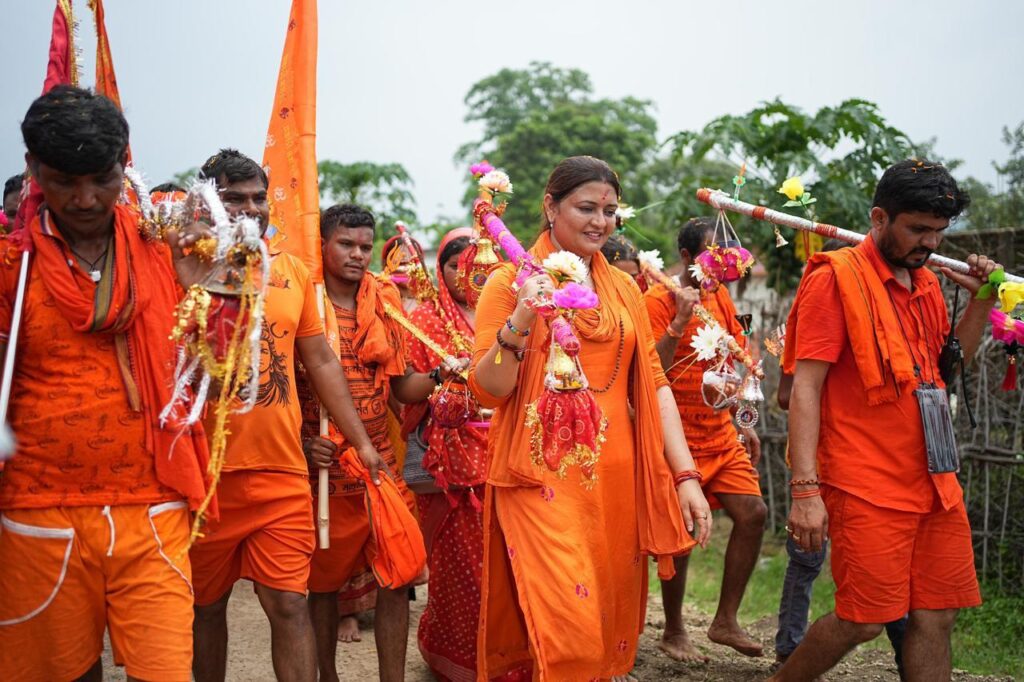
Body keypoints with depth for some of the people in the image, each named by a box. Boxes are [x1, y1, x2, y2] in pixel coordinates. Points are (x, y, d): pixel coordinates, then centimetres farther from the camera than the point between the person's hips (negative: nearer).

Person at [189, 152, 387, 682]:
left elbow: (321, 362, 13)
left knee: (289, 604, 1)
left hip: (282, 471, 2)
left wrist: (361, 440, 11)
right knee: (207, 604, 14)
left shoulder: (293, 271, 8)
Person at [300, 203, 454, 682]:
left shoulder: (385, 305, 7)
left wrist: (439, 375, -9)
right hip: (323, 465, -3)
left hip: (380, 462, 3)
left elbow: (400, 387, 9)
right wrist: (302, 441, -17)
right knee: (324, 579, 11)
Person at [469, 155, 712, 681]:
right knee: (569, 625, -11)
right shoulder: (512, 282, -2)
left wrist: (686, 474, 2)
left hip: (617, 478, 5)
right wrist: (518, 322, -24)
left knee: (613, 623, 11)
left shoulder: (623, 288, 11)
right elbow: (487, 390, -8)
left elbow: (653, 383, 9)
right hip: (543, 479, -4)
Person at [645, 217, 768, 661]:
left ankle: (725, 622, 12)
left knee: (753, 512, -1)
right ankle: (673, 633, 18)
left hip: (720, 435, 7)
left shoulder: (720, 297, 10)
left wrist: (743, 424, 14)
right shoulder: (658, 301, -11)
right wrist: (680, 321, -29)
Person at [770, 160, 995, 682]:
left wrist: (981, 300, 11)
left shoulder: (926, 283, 14)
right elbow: (805, 388, -13)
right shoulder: (837, 278, -9)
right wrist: (805, 489, -20)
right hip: (867, 486, -7)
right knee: (864, 619, -4)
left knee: (937, 616, 8)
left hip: (933, 482, 7)